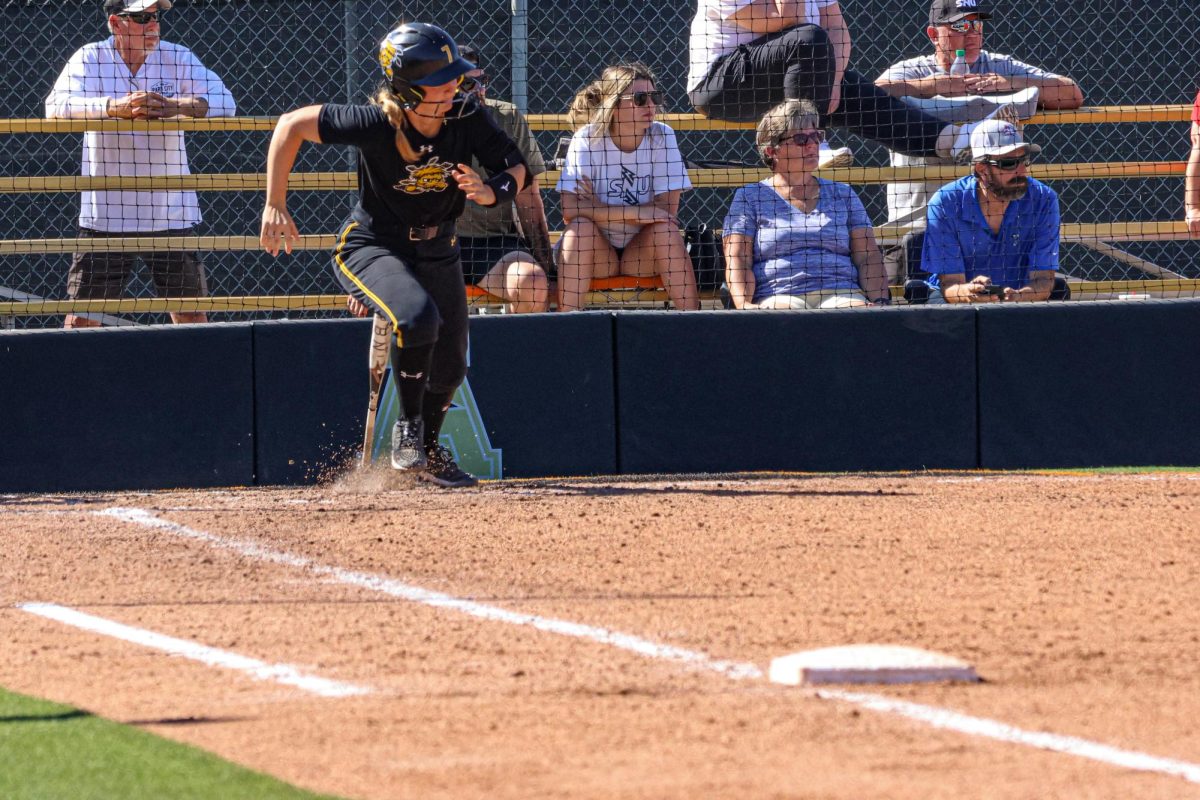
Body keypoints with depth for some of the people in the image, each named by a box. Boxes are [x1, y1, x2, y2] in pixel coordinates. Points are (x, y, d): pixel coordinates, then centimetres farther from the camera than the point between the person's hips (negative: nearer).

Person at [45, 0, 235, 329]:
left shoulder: (176, 58, -1)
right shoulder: (90, 59, -5)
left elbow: (223, 102, -12)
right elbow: (58, 106, -21)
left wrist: (175, 107, -32)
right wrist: (116, 107, -38)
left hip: (171, 215, 1)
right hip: (106, 214, -1)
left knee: (191, 315, 6)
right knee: (81, 320, -2)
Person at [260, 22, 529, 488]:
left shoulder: (466, 117, -18)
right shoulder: (375, 124, -28)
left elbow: (517, 168, -7)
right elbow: (292, 125, -18)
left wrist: (492, 192, -30)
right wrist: (275, 207, -16)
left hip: (436, 251, 5)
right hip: (371, 248, -5)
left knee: (449, 367, 13)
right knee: (418, 318, -33)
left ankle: (428, 451, 42)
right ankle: (408, 429, -12)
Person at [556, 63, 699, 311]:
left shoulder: (662, 137, -6)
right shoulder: (587, 139, -11)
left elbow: (667, 209, -12)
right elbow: (570, 210, -21)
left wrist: (600, 209, -18)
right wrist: (635, 213, -25)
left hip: (642, 253, 1)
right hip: (597, 253, -1)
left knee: (665, 229, -27)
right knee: (581, 227, -30)